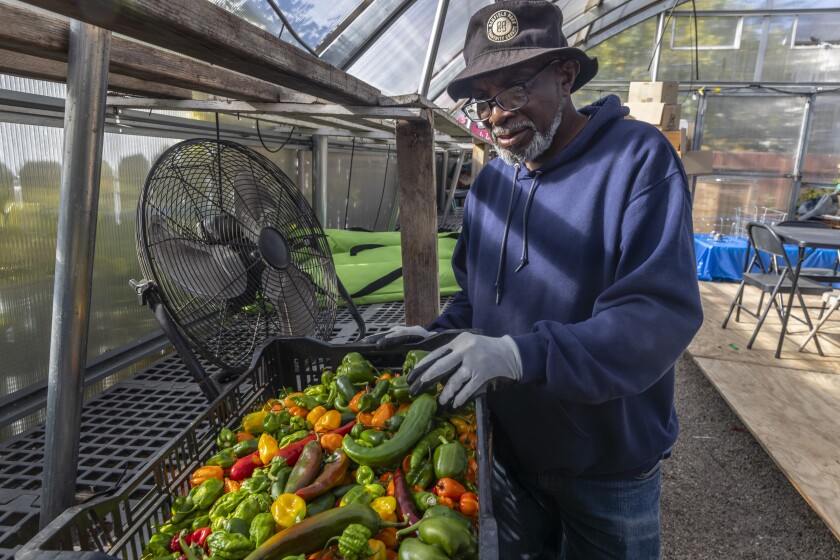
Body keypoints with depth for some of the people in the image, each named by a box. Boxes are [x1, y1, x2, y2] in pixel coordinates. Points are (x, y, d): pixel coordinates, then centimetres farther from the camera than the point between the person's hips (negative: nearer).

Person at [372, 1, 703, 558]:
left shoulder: (639, 158, -19)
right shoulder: (489, 185, 0)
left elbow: (664, 313, -30)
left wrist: (523, 354, -40)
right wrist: (439, 335, -9)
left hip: (609, 468, -4)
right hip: (509, 449, 5)